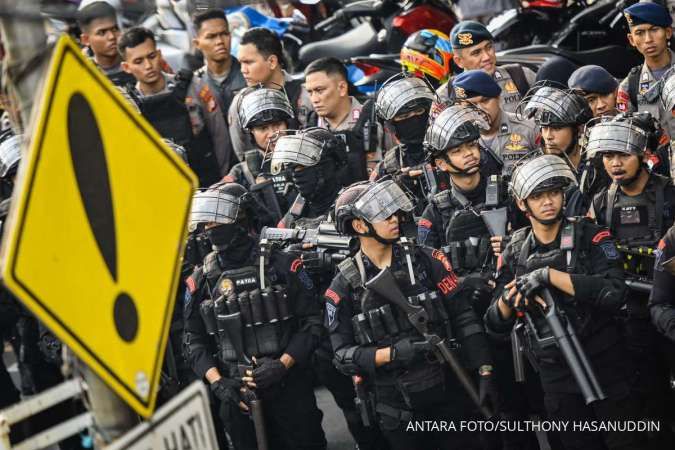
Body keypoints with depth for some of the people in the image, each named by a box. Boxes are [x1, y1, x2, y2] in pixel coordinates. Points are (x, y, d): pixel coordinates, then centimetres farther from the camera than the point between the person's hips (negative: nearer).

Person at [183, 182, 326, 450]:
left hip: (290, 389, -2)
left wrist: (283, 364, -15)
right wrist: (217, 383, -10)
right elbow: (194, 341, 5)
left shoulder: (281, 267, -4)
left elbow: (311, 324, -2)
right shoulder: (201, 280, 3)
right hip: (236, 396, 2)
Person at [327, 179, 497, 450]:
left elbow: (464, 319, -1)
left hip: (450, 397, 1)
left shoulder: (427, 261, -2)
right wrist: (391, 353, -22)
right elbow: (342, 355, -7)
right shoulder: (344, 287, -4)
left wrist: (485, 375, -7)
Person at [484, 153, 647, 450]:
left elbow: (614, 293, -24)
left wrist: (550, 275, -26)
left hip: (605, 367, -3)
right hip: (556, 375, 3)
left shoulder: (589, 236, -7)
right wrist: (508, 298, -18)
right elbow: (497, 325, 4)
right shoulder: (515, 253, 3)